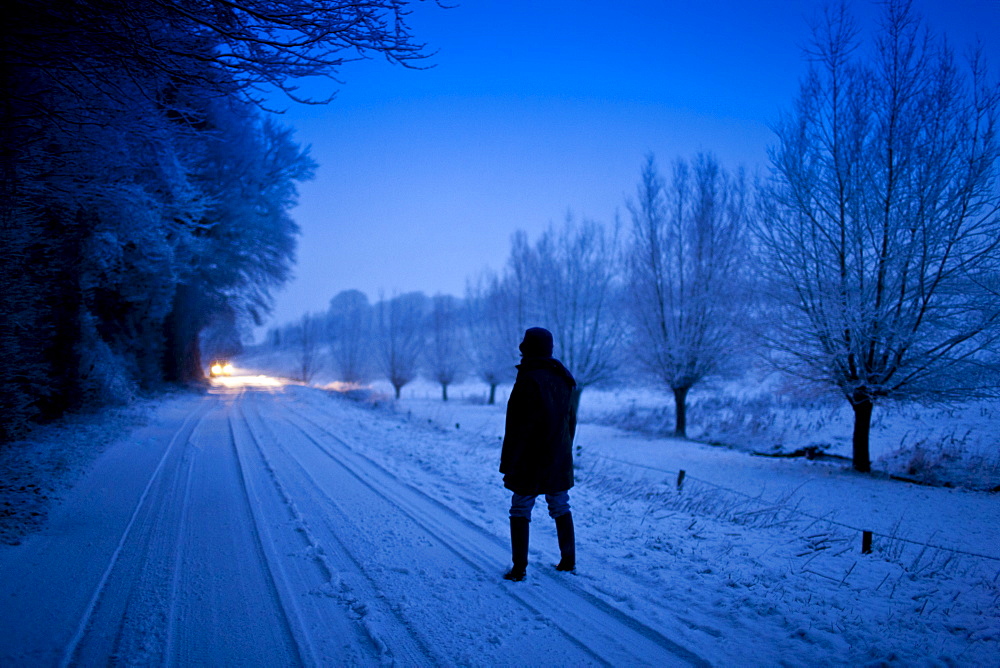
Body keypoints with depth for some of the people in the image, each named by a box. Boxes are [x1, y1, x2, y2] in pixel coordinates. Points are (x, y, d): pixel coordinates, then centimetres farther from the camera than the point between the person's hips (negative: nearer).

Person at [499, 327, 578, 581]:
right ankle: (568, 560, 24)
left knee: (520, 511, 2)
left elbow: (519, 426, -20)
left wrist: (508, 461, -14)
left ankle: (519, 568, 4)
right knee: (560, 508, 17)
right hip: (560, 460, 7)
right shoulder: (563, 379, 7)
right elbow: (571, 419, 15)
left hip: (531, 461, -7)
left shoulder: (529, 379, -18)